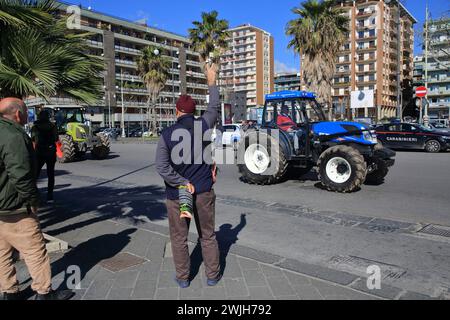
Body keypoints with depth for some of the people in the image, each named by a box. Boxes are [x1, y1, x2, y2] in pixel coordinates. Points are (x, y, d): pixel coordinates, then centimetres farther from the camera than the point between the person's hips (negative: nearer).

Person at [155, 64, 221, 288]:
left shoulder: (167, 135, -9)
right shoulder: (202, 125, -6)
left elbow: (162, 167, -18)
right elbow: (214, 108, 14)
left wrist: (183, 183, -11)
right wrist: (212, 83, 24)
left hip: (177, 193, -1)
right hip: (204, 190, 2)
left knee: (179, 238, 13)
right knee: (207, 236, 14)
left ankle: (183, 277, 23)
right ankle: (212, 275, 25)